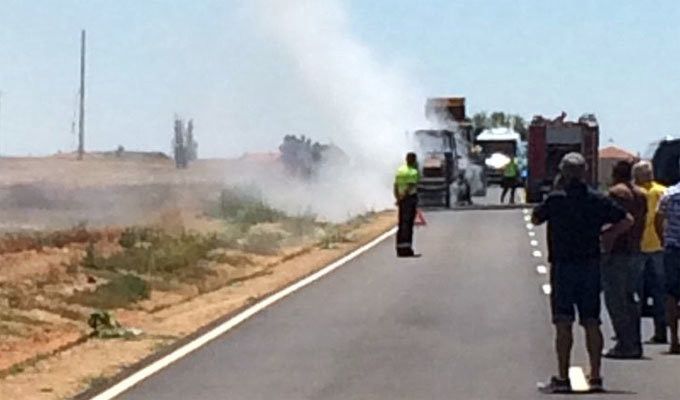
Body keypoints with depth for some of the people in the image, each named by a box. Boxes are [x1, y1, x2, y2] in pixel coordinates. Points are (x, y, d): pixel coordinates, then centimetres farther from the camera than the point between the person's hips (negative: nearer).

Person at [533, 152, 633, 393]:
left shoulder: (555, 200, -10)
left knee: (563, 324, -2)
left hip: (562, 267, -3)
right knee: (592, 323, 8)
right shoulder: (598, 200, 0)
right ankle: (595, 377, 10)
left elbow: (535, 219, 6)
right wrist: (608, 234, 16)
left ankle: (562, 378, -4)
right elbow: (627, 220, 4)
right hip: (591, 266, 3)